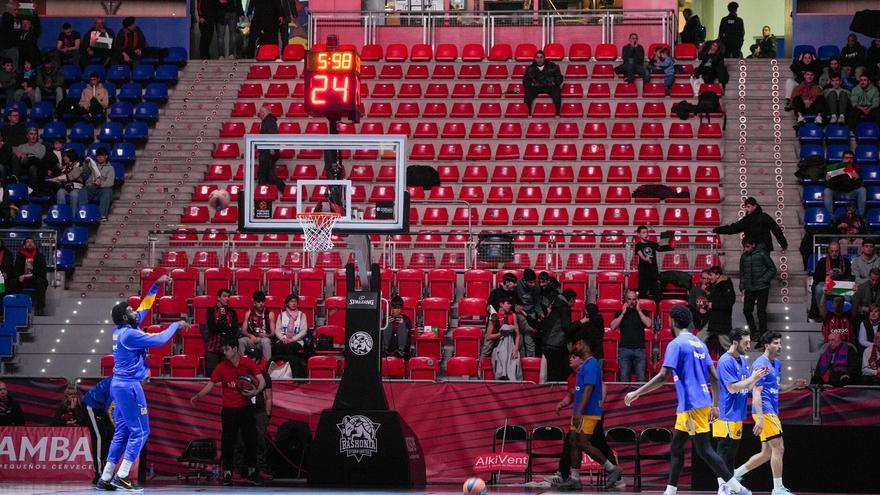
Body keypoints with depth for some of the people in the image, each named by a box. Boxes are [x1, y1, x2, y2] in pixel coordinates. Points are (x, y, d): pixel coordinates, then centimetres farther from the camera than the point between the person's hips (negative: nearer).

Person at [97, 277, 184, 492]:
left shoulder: (122, 330, 10)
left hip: (119, 385, 10)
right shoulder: (129, 334, -17)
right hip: (129, 386, -10)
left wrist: (156, 286, 22)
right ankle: (121, 477, -9)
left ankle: (105, 478, 8)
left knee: (122, 432, 11)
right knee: (140, 431, -5)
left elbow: (144, 306, 22)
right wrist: (175, 325, -2)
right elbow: (159, 339, -18)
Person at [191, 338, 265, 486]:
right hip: (229, 409, 0)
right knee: (228, 441, -3)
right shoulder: (221, 367, -1)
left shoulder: (248, 363, -4)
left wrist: (256, 391, -30)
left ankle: (252, 472, 16)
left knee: (251, 440, 3)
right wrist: (199, 395, -18)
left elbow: (261, 381, -10)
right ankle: (227, 473, 4)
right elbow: (211, 384, -3)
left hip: (246, 408, 0)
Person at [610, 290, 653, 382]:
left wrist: (639, 311, -3)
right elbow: (613, 327, -2)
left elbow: (649, 324, -6)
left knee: (641, 378, -4)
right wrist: (623, 313, -3)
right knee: (624, 378, -3)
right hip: (624, 349, 0)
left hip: (639, 349, 0)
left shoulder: (642, 313, 12)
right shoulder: (620, 313, 12)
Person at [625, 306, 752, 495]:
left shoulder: (676, 344, -11)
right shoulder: (699, 344, 14)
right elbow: (714, 378, 15)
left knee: (704, 449, -7)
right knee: (676, 447, 14)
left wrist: (637, 393, -13)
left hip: (692, 405, -9)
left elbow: (662, 377, -19)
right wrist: (715, 405, 21)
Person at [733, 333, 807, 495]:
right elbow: (756, 392, -18)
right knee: (778, 448, -9)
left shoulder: (777, 363, 17)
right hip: (765, 412, -10)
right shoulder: (761, 364, -12)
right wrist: (760, 418, -25)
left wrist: (794, 385, 8)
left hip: (772, 412, 10)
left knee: (767, 453, 11)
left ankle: (734, 474, 18)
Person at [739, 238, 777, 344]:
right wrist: (742, 287, 8)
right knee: (747, 310, 2)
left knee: (761, 312, -1)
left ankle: (762, 335, 6)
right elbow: (742, 274, 17)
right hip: (749, 289, 5)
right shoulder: (743, 257, 7)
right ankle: (754, 332, 18)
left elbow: (773, 269, -3)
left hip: (762, 288, -5)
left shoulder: (762, 254, -6)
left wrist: (763, 280, -11)